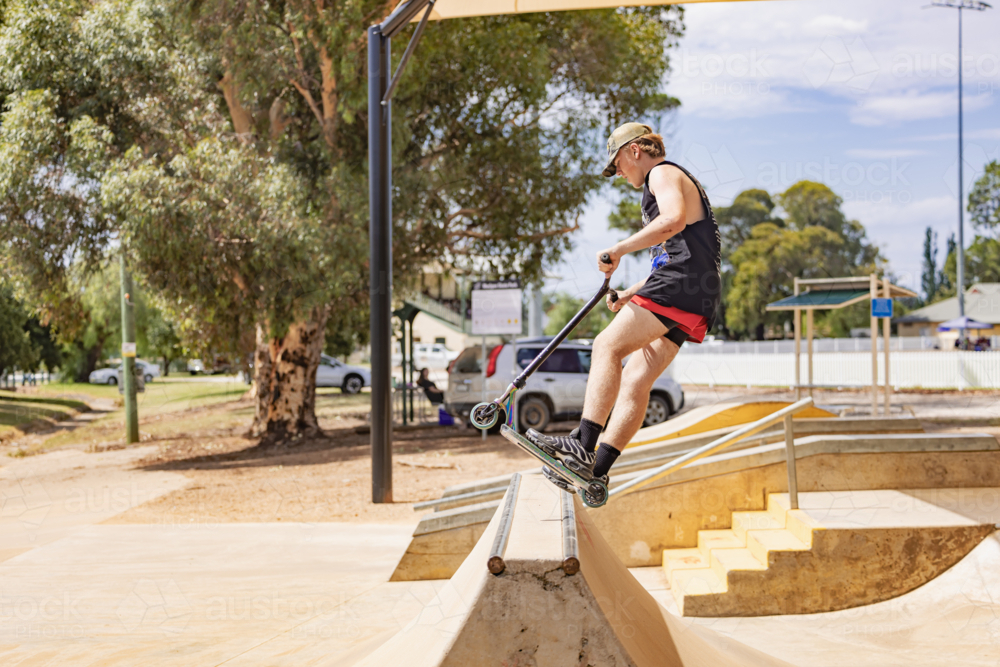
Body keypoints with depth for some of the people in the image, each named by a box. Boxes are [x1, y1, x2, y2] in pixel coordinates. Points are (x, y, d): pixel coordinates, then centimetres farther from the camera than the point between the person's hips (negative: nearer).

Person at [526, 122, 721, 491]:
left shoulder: (663, 173, 2)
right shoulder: (678, 183, 34)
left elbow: (673, 220, -21)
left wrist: (619, 249, -17)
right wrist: (630, 294, 24)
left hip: (679, 284, -10)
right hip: (698, 298, 10)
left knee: (608, 346, -17)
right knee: (634, 380, 3)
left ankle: (583, 443, -28)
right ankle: (595, 469, -2)